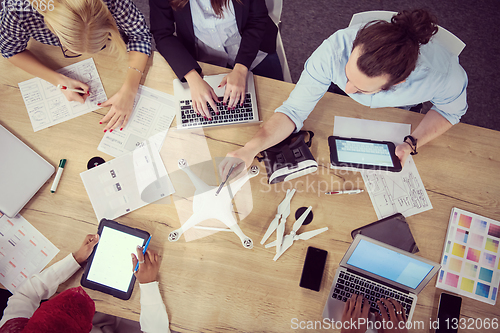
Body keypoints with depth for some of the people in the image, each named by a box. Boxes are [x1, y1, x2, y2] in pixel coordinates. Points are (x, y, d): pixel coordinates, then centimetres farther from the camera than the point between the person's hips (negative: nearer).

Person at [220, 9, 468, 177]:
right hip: (345, 109, 0)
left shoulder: (444, 74, -42)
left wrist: (411, 144, -34)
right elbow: (294, 110, -35)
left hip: (403, 112, 0)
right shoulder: (335, 49, -45)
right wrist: (251, 148, -49)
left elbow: (450, 110, -17)